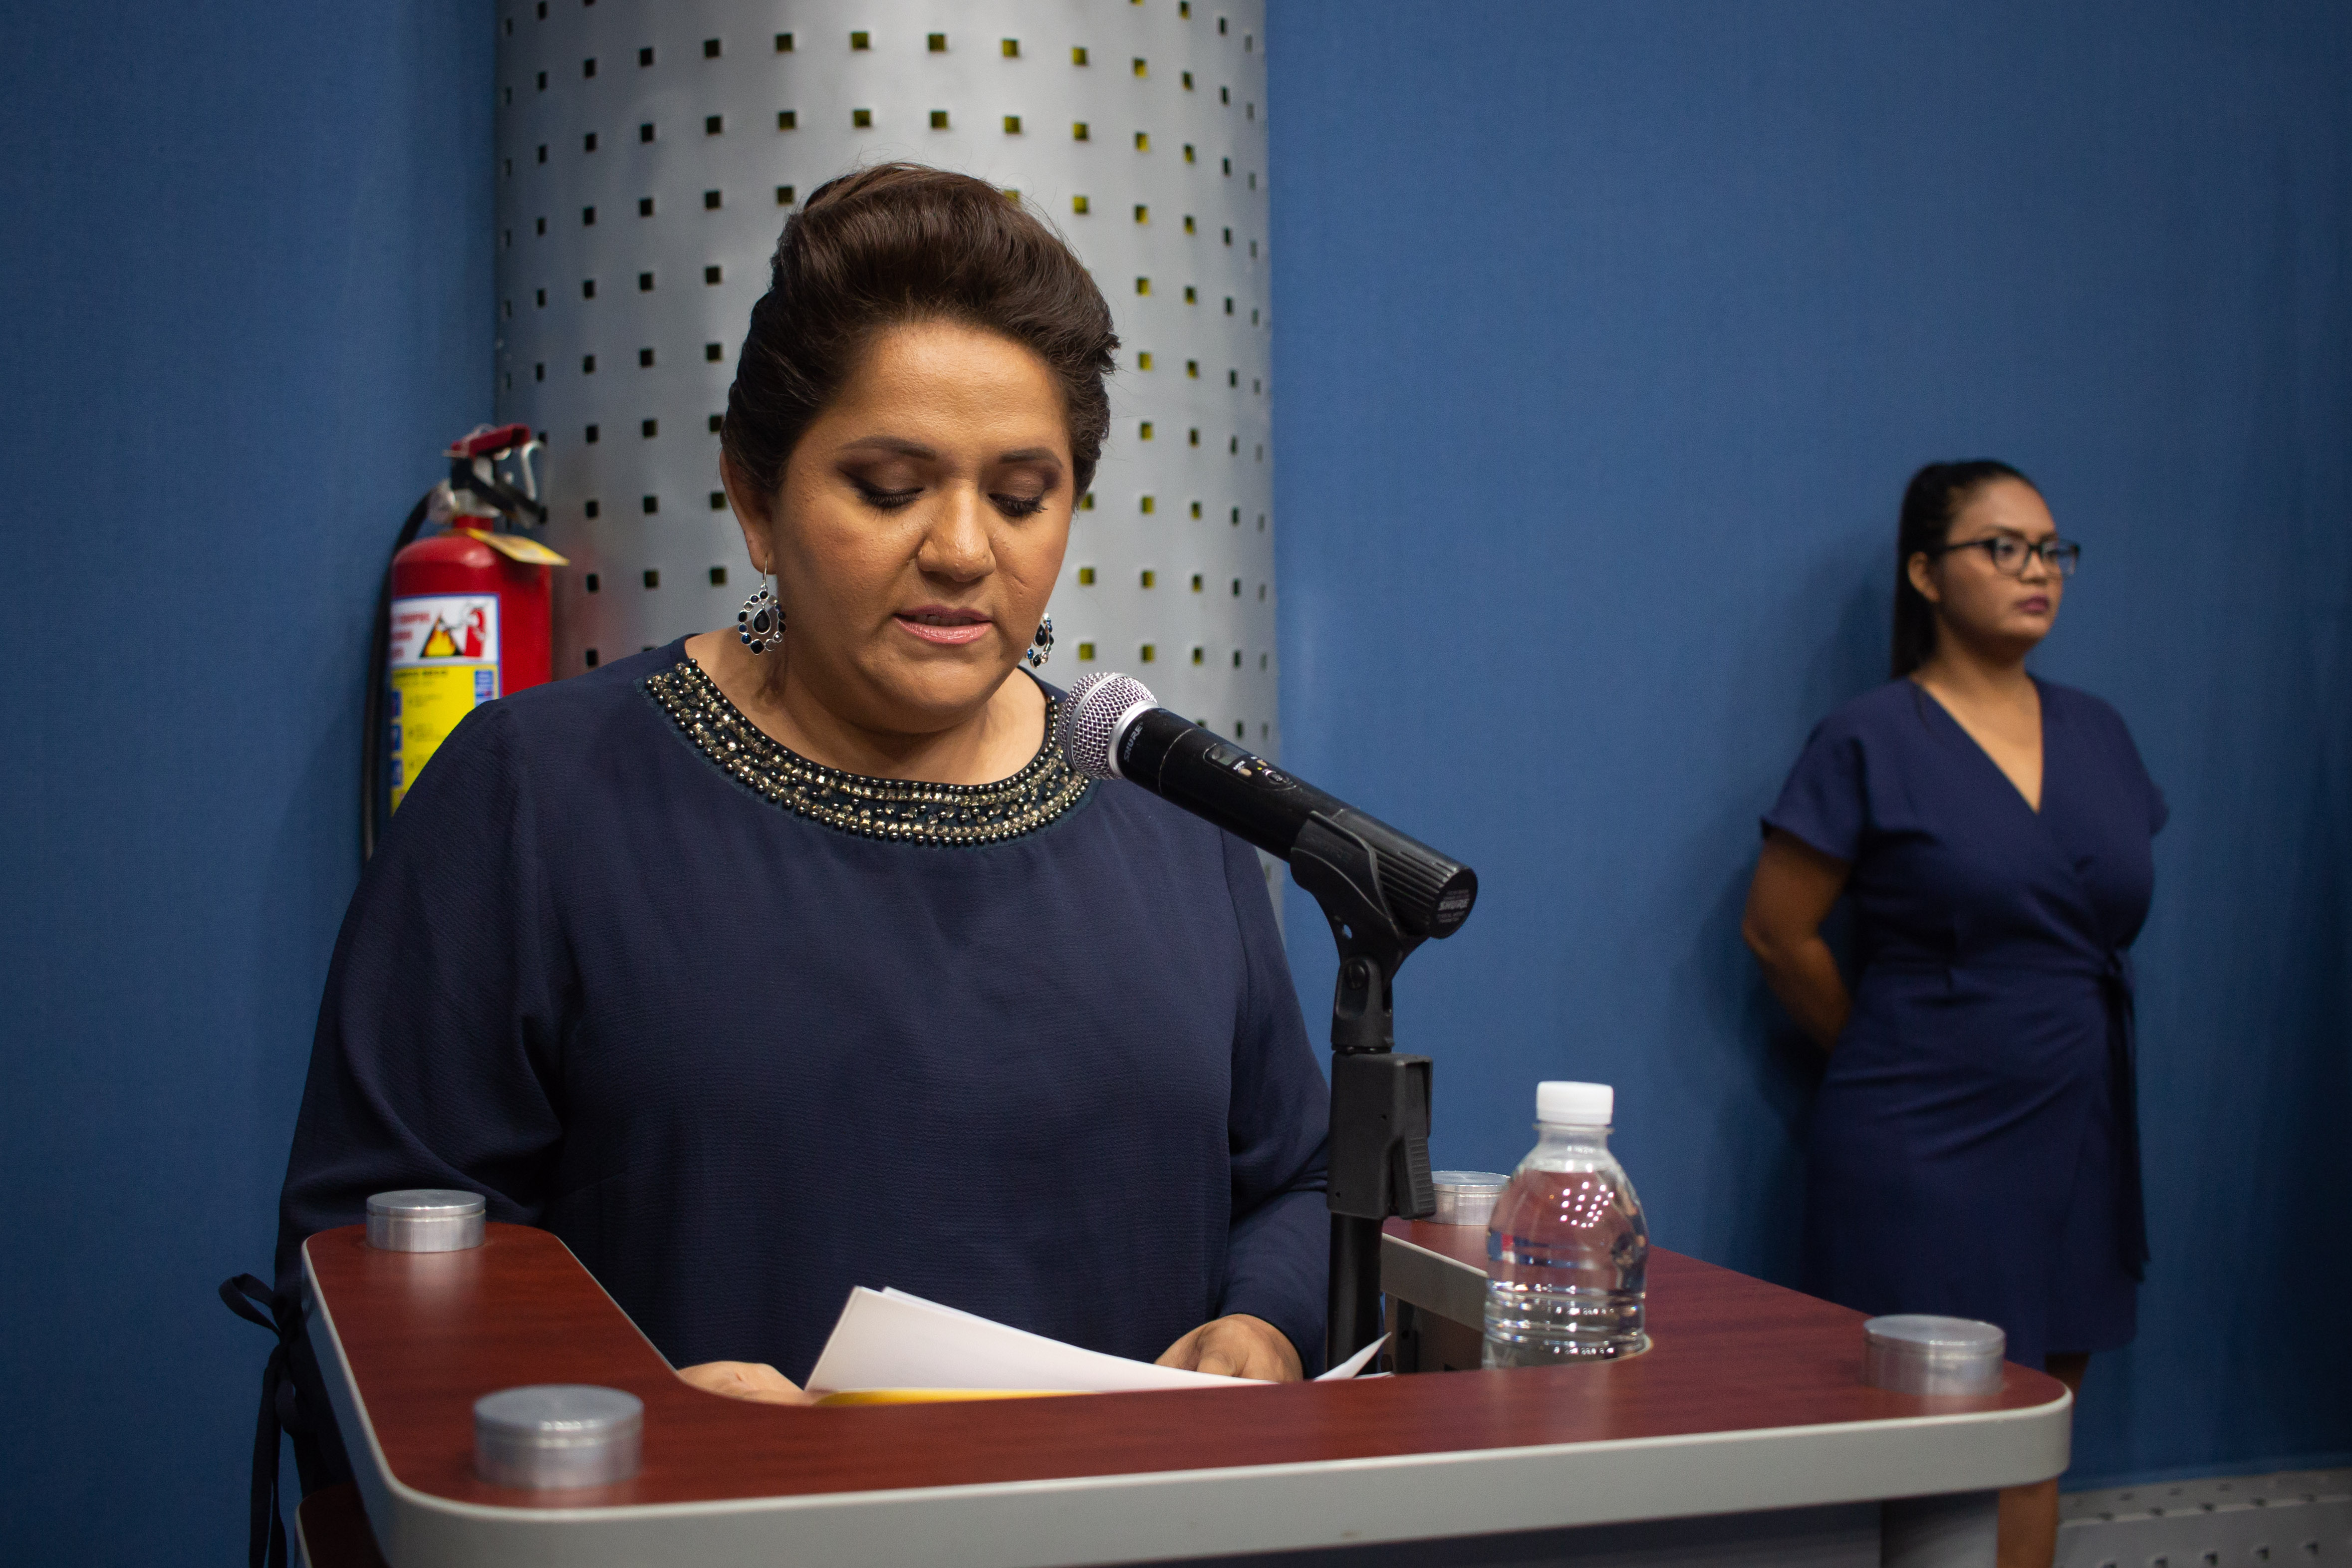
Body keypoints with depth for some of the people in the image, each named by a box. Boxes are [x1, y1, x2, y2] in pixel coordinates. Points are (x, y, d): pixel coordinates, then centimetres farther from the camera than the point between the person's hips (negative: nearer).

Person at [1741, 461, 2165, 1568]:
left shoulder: (2097, 735, 10)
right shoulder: (1869, 742, -7)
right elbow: (1778, 931, -4)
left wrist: (2063, 1050, 14)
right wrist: (1887, 1059, 4)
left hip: (2077, 1141, 6)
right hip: (1923, 1148, -5)